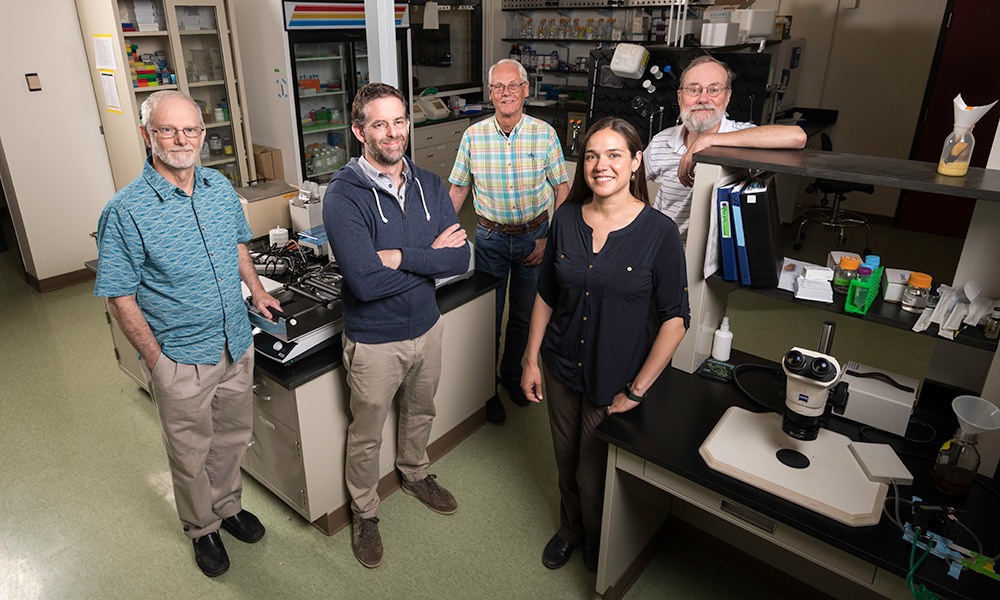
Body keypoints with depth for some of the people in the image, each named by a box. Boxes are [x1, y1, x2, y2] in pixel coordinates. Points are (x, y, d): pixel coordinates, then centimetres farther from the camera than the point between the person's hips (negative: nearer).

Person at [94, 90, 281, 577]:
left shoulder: (221, 187, -1)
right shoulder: (125, 212, -18)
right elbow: (120, 298, -14)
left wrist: (256, 290, 12)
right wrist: (157, 360, -13)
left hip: (237, 346, 5)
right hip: (180, 359, -5)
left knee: (233, 437, 22)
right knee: (190, 451, 15)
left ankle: (227, 506, 47)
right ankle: (202, 528, 40)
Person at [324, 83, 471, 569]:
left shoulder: (430, 186, -4)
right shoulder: (344, 196, -21)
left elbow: (460, 258, -13)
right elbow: (365, 281, -31)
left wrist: (400, 256, -26)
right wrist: (430, 256, -20)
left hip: (426, 327, 5)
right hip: (374, 341, -5)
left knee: (420, 413, 27)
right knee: (366, 435, 15)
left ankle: (415, 475, 56)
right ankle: (364, 513, 40)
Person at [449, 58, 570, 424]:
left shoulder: (544, 134, -6)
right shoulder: (473, 136, -4)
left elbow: (561, 188, 0)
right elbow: (458, 189, 3)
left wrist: (550, 238, -7)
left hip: (534, 235, 1)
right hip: (491, 237, 0)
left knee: (524, 314, 14)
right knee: (489, 316, 6)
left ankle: (512, 374, 37)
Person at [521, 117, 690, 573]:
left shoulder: (659, 233, -16)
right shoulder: (566, 220, -4)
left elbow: (675, 319, -12)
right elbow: (546, 295, 5)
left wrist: (636, 390, -13)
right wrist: (531, 359, 5)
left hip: (614, 378, -3)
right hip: (562, 366, 4)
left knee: (593, 474, 13)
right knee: (566, 461, 21)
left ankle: (599, 542, 46)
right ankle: (570, 527, 52)